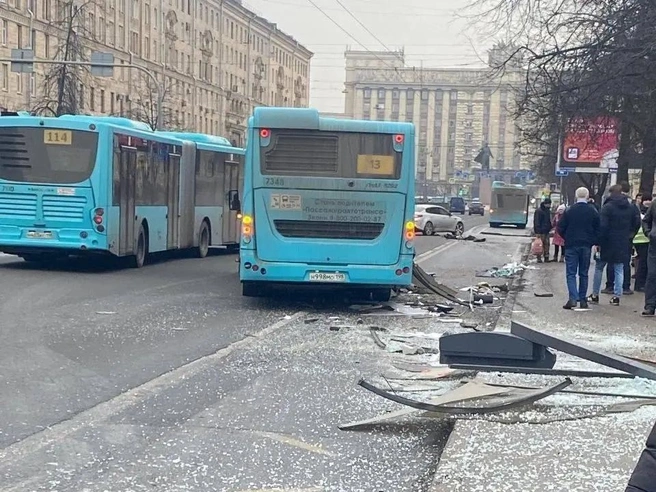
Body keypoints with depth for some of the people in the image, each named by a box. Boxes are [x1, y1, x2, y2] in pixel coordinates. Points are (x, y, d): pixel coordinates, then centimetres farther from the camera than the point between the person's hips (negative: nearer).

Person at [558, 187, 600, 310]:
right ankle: (583, 299, 12)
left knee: (571, 273, 0)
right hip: (586, 246, 2)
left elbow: (560, 228, -3)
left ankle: (573, 298, -15)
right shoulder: (593, 212, -1)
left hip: (571, 245, -2)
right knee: (584, 274, 11)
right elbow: (598, 230, 2)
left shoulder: (569, 211, -6)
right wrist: (593, 242, 15)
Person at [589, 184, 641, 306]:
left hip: (608, 243, -4)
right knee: (619, 270, 9)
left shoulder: (607, 207, -12)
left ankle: (595, 295, 10)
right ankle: (617, 296, 5)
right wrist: (629, 237, 15)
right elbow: (637, 224, 8)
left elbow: (603, 226, -15)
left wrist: (599, 242, -10)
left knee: (599, 268, 8)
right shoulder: (632, 207, 4)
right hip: (623, 245, 4)